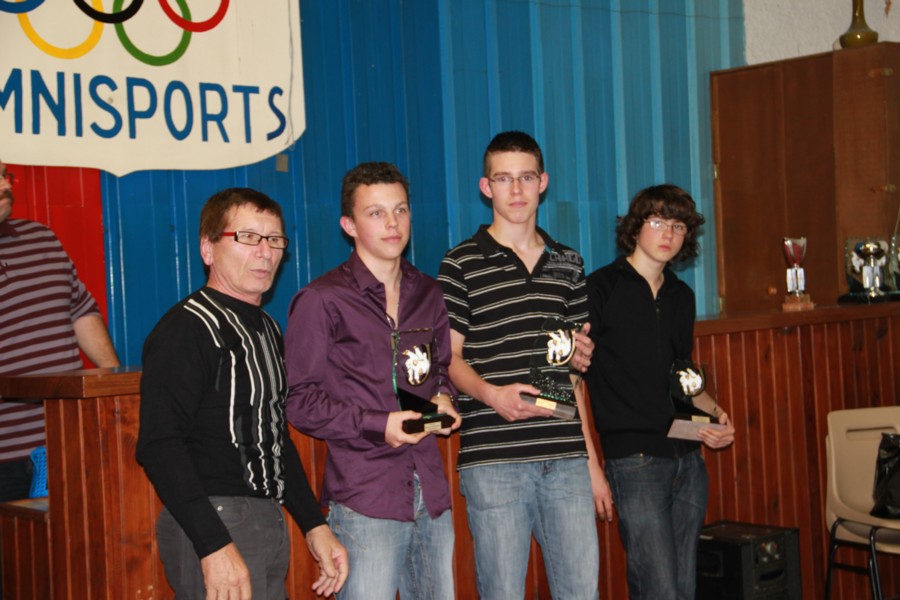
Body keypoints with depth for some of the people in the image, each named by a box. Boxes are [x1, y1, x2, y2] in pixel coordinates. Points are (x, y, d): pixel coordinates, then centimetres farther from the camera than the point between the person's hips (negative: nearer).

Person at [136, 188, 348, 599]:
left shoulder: (266, 329, 17)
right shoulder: (188, 328, -11)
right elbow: (159, 446, -20)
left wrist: (314, 525, 18)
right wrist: (215, 546, -26)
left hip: (269, 525, 8)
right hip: (211, 529, -8)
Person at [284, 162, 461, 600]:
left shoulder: (428, 294, 14)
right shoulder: (322, 301, -4)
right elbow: (300, 402, -6)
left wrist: (443, 398, 4)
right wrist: (378, 425, -15)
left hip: (430, 492, 6)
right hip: (364, 497, -6)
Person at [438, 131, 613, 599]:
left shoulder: (567, 263, 16)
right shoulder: (461, 264, 1)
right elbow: (449, 357, 0)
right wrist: (491, 393, -21)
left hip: (566, 459, 4)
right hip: (493, 460, -4)